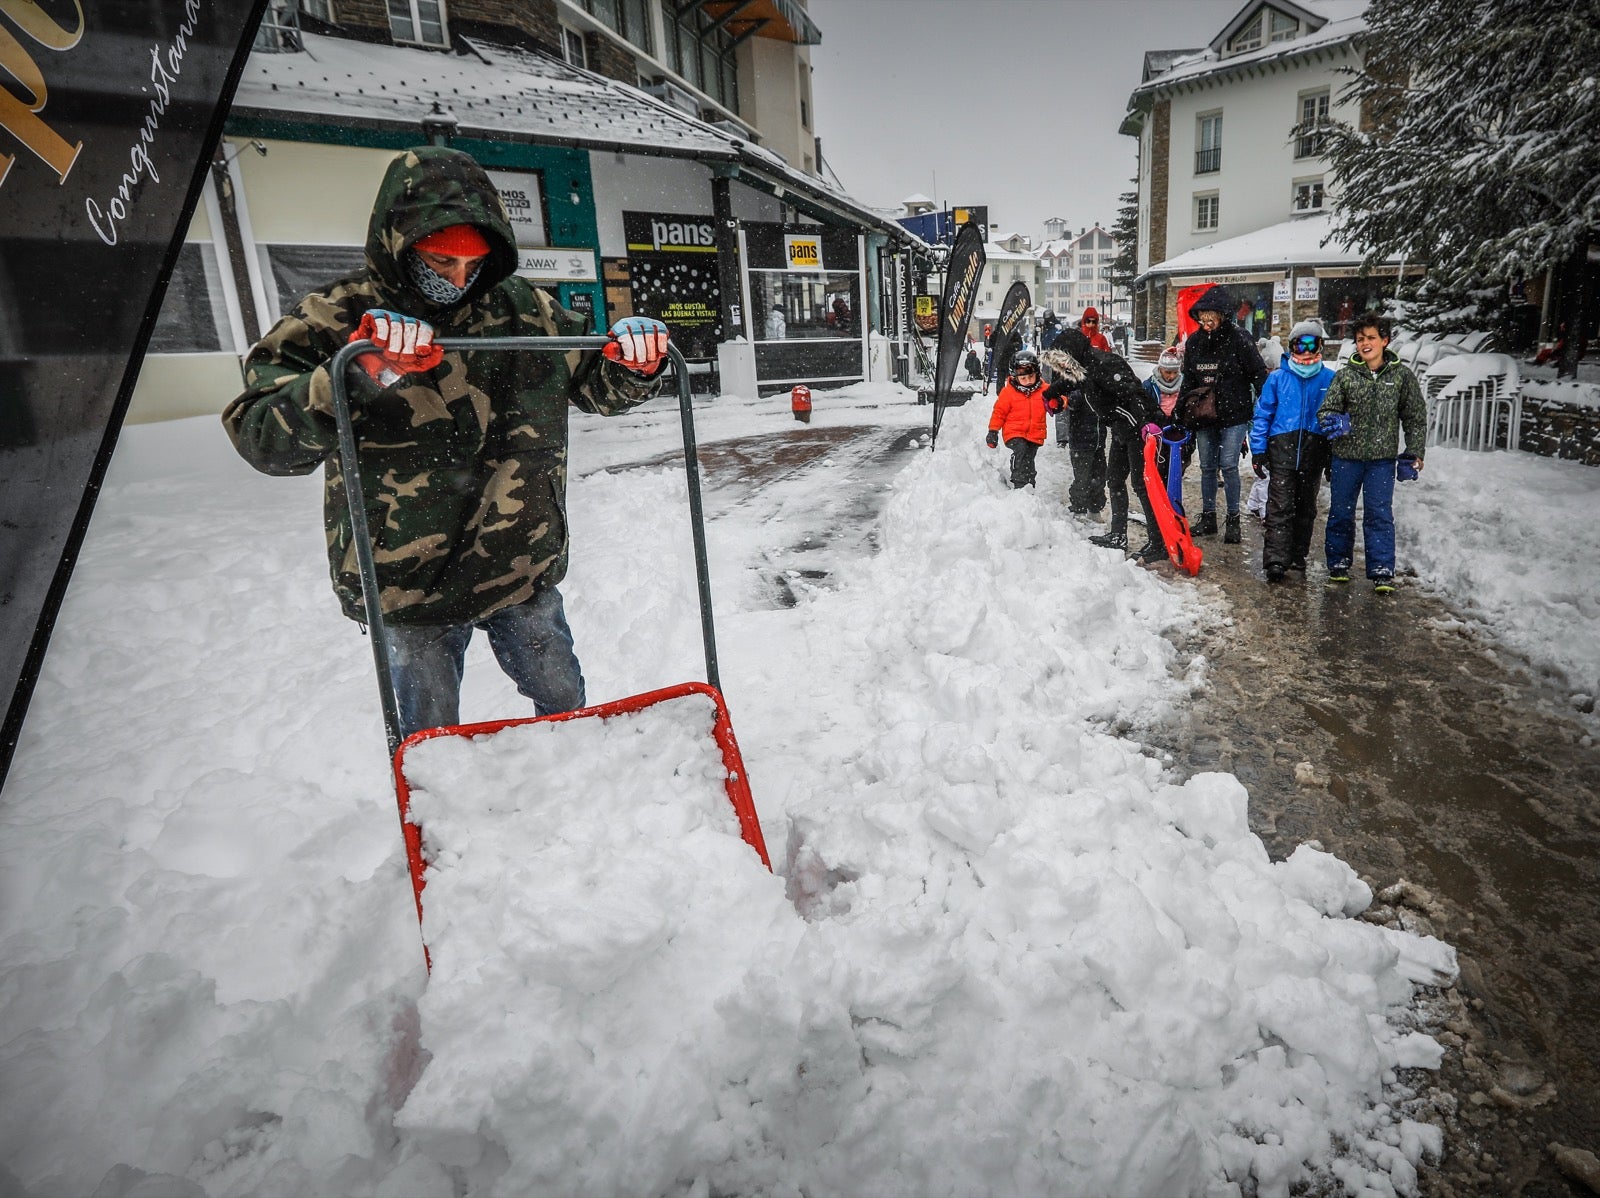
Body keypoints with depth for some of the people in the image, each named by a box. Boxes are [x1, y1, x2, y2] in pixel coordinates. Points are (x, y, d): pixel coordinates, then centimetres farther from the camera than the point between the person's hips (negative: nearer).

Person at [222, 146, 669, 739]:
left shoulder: (521, 308, 1)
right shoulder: (335, 320, -9)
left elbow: (596, 383, 14)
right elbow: (264, 438, -19)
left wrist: (632, 366, -10)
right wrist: (356, 376, -36)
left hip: (525, 564, 3)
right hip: (409, 580, -3)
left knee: (565, 701, 20)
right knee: (431, 736, 11)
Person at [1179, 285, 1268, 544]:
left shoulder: (1238, 338, -7)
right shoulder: (1193, 342, 7)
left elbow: (1259, 374, -7)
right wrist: (1181, 410, 10)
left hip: (1234, 415, -5)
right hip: (1203, 416, 5)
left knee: (1228, 465, -7)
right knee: (1207, 467, 10)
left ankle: (1233, 520, 4)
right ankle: (1208, 518, 20)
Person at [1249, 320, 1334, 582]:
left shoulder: (1330, 379, 6)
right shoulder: (1278, 377, 2)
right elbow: (1262, 414, 4)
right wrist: (1258, 451, -2)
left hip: (1314, 451, 2)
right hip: (1282, 448, -2)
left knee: (1306, 507, 10)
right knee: (1280, 507, -8)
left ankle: (1298, 556, 21)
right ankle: (1276, 561, -9)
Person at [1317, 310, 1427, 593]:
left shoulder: (1402, 375, 1)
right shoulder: (1345, 374, 0)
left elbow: (1416, 418, 6)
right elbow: (1326, 410, 1)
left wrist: (1413, 455, 2)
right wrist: (1335, 422, -23)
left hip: (1382, 459, -1)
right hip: (1346, 456, 1)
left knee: (1379, 514, -1)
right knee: (1341, 512, 10)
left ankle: (1382, 571, 5)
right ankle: (1338, 562, 24)